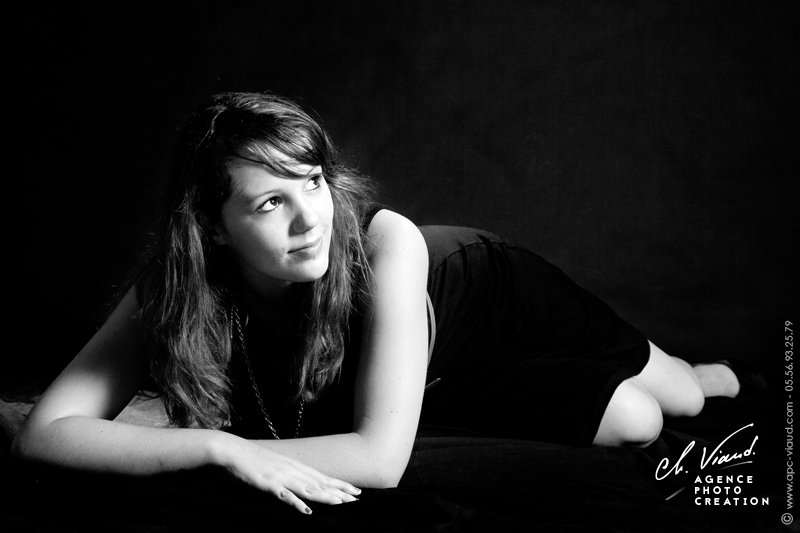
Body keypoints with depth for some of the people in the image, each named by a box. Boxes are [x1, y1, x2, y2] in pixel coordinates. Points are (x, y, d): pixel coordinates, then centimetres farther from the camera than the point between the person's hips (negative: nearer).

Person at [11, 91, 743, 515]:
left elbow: (383, 457, -45)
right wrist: (225, 447, -53)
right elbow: (42, 432, -42)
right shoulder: (175, 286, -35)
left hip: (483, 292, -1)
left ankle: (712, 371, 50)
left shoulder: (383, 244, -43)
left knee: (674, 401, 10)